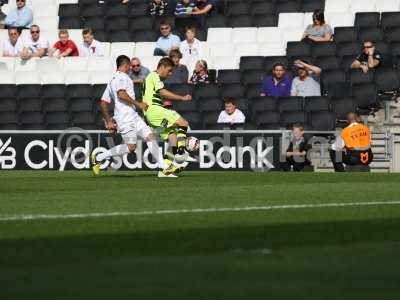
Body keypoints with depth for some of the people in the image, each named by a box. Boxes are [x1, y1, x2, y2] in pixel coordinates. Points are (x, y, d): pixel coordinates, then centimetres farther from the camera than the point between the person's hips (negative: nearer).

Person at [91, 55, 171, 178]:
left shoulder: (112, 81, 24)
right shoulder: (122, 77, -5)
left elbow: (103, 103, 23)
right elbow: (121, 94, -22)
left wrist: (109, 121, 24)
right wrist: (138, 104, -16)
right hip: (126, 118, -10)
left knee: (151, 137, 3)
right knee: (130, 147, -15)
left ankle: (163, 169, -4)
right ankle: (98, 158, -6)